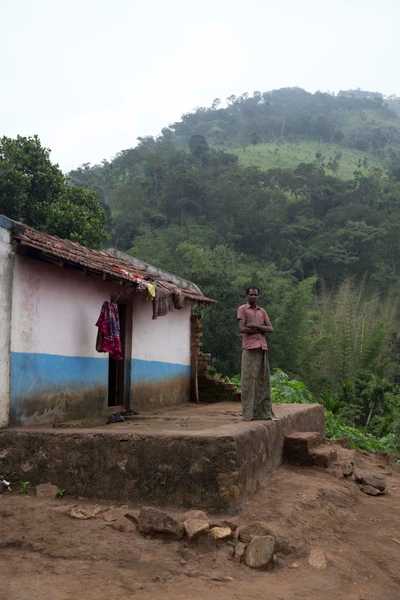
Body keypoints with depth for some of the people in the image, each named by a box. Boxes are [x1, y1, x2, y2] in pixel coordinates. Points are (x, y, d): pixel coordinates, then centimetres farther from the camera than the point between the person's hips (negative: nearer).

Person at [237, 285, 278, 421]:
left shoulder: (262, 311, 20)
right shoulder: (242, 309, 5)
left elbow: (270, 329, 9)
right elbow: (242, 329, -7)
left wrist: (255, 326, -6)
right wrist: (261, 330, -2)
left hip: (262, 348, 5)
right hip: (249, 348, -5)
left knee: (263, 380, 5)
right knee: (249, 379, -7)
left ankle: (265, 412, 9)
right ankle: (248, 413, -6)